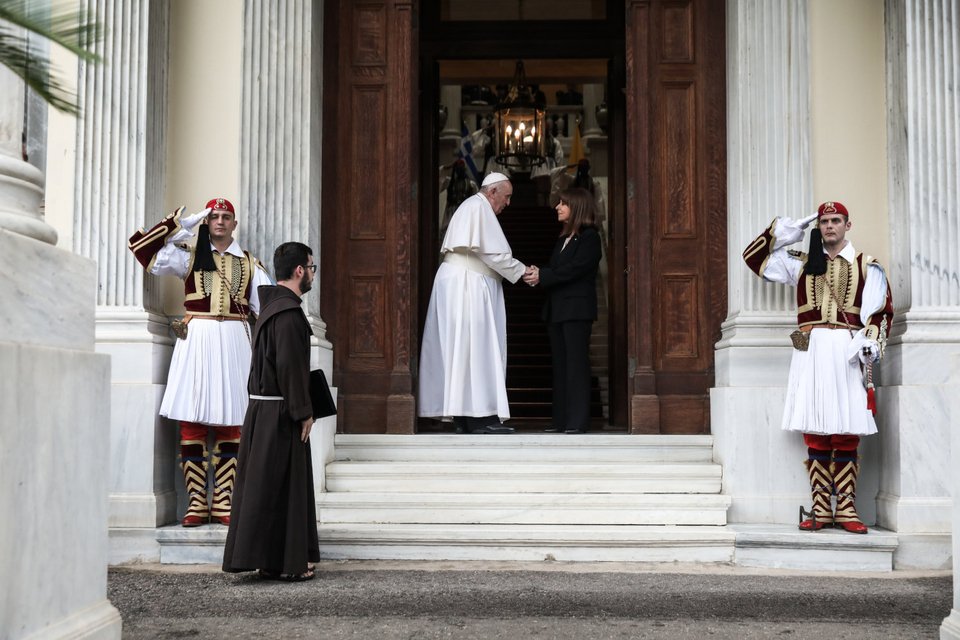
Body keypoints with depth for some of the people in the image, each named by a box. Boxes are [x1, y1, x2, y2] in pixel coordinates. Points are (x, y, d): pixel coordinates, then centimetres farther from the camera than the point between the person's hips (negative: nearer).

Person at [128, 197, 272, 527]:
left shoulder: (249, 263, 14)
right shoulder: (188, 255, 10)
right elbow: (141, 248, 1)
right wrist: (179, 223, 1)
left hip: (233, 342, 1)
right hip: (196, 340, -1)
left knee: (230, 423, 1)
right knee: (191, 422, -3)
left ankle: (223, 501, 6)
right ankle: (196, 502, 2)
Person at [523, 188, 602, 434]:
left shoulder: (589, 238, -6)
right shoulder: (563, 239, 20)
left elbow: (574, 270, -16)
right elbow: (555, 270, 14)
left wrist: (542, 276, -16)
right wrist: (538, 274, -6)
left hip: (576, 309, -8)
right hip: (556, 309, 8)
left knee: (576, 363, -8)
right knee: (560, 364, 7)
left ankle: (578, 421, -7)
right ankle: (561, 420, 10)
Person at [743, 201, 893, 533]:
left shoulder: (866, 266, 10)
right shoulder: (801, 263, 17)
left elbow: (881, 310, 3)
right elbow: (754, 258, 19)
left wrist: (869, 343, -12)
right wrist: (783, 232, 13)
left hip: (847, 353, -2)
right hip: (810, 352, 2)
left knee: (847, 435, -4)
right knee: (814, 435, 0)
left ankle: (846, 509, 1)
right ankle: (820, 510, 3)